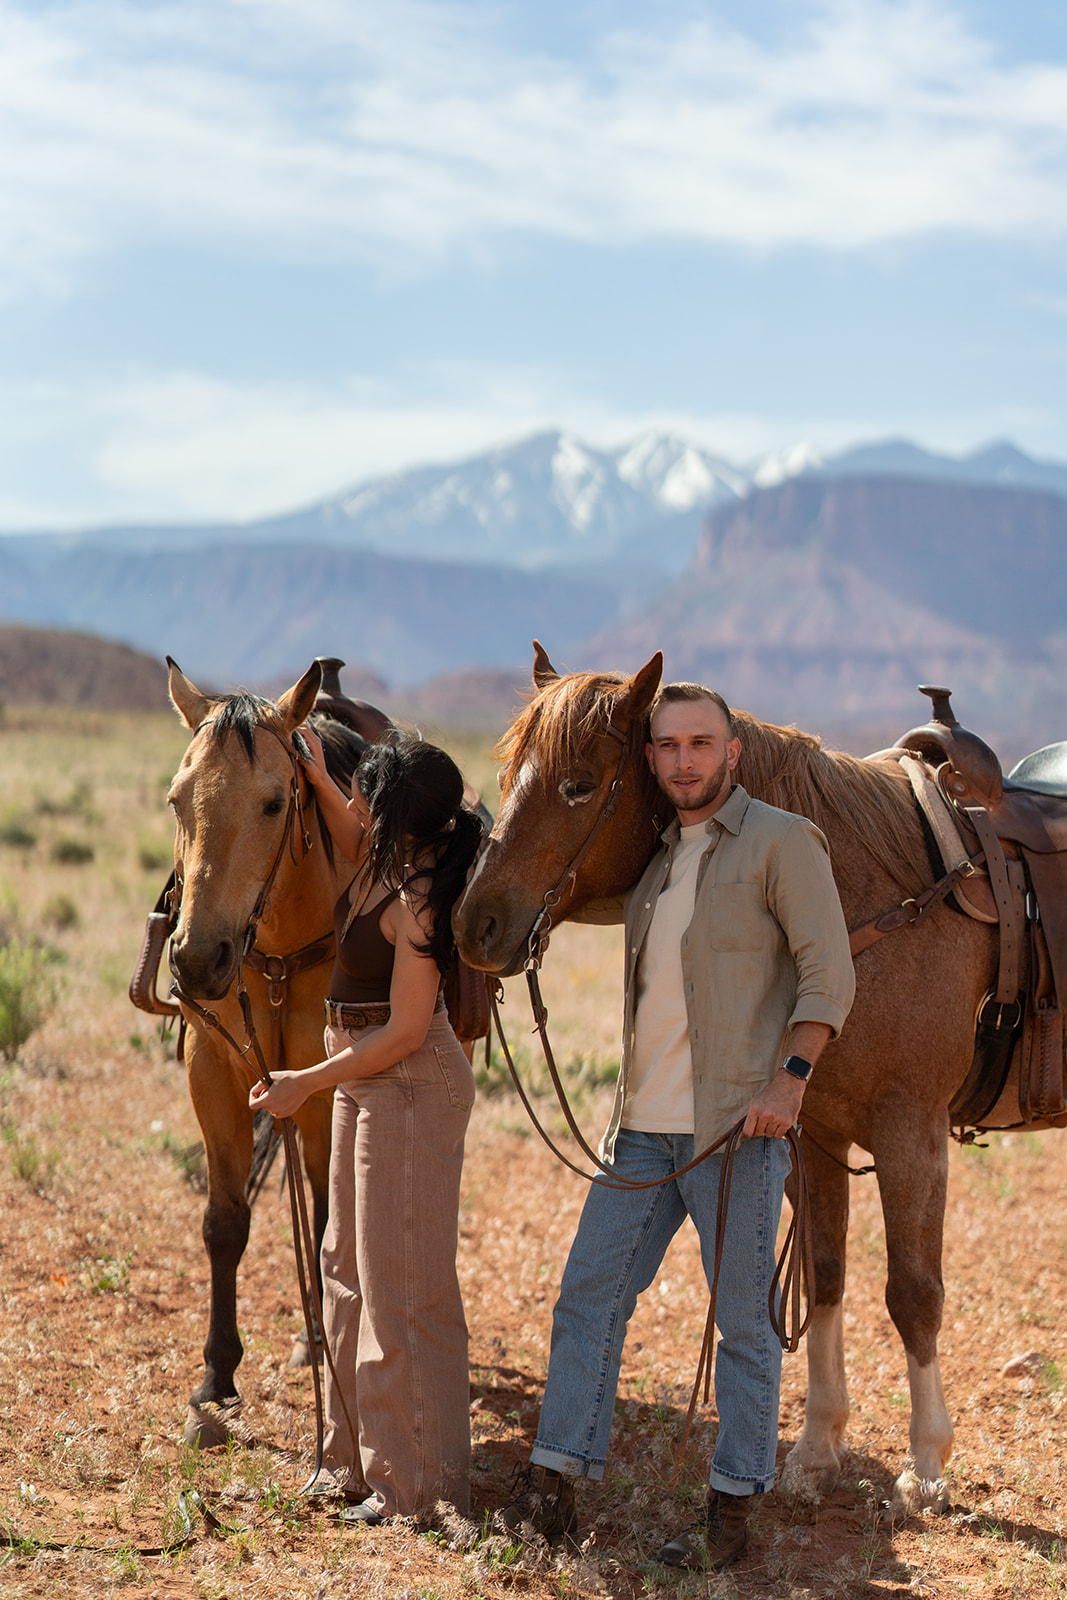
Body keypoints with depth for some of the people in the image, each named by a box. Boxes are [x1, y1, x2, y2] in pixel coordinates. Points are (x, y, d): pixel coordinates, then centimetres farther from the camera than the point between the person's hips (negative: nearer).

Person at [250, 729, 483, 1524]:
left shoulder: (417, 900, -24)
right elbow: (353, 840, 29)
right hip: (368, 1080, 10)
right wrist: (318, 779, 15)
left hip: (410, 1086, -10)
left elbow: (404, 1032, -23)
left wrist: (308, 1083, -16)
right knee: (351, 1271, 18)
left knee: (402, 1285, -4)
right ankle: (363, 1458, 31)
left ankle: (419, 1488, 4)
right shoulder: (385, 861, 2)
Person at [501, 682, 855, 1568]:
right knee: (587, 1299, 5)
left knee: (744, 1321, 1)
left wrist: (790, 1077, -21)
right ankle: (553, 1482, 12)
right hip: (644, 1129, 7)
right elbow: (574, 897, 37)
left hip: (737, 1129, -7)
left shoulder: (782, 841, -4)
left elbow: (829, 972, -11)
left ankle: (734, 1504, 9)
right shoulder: (655, 860, 15)